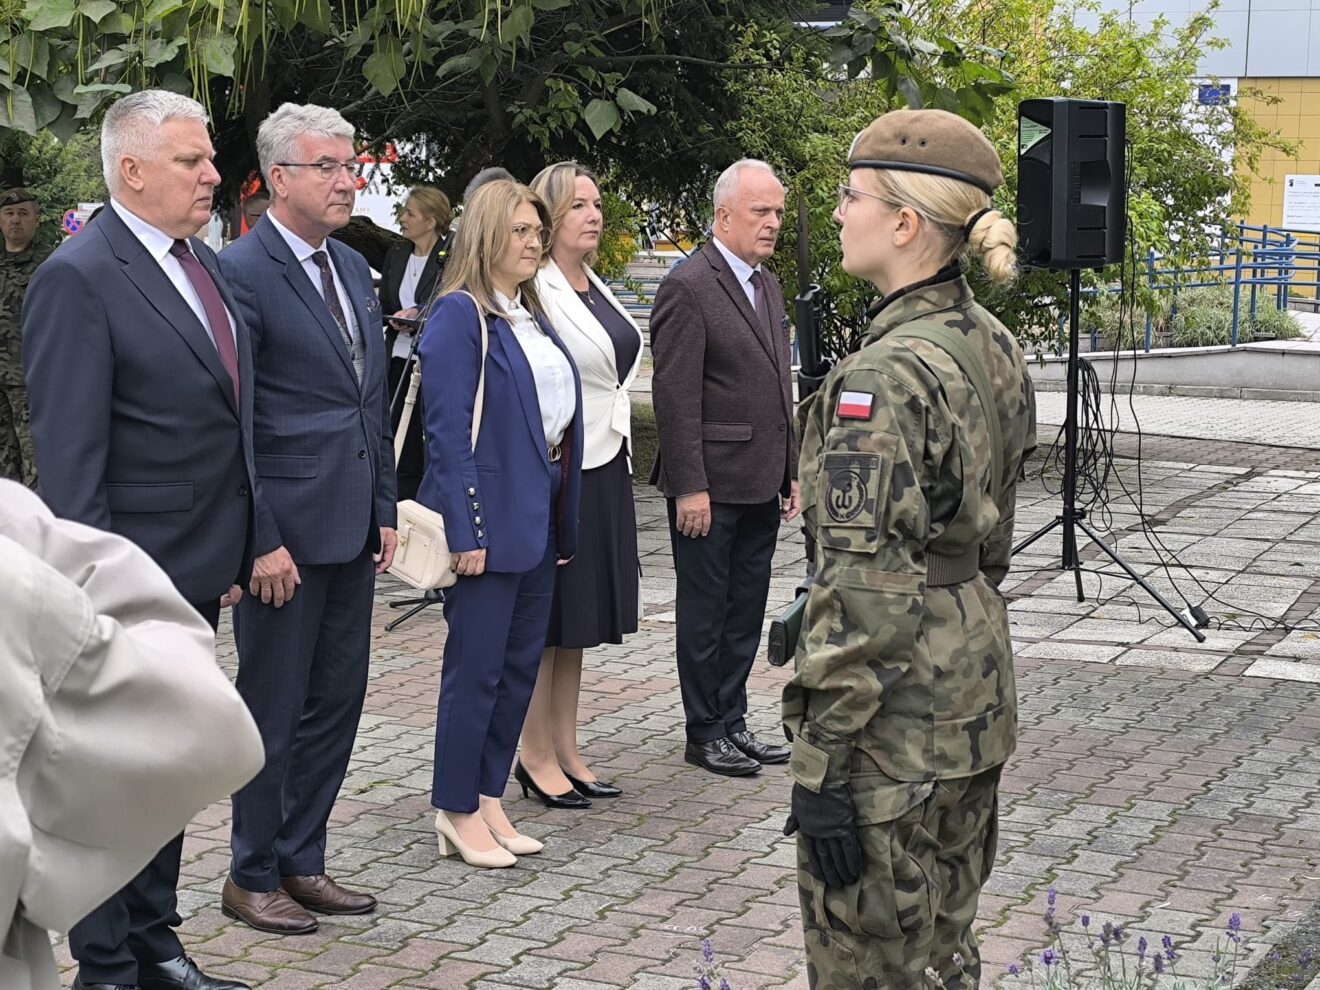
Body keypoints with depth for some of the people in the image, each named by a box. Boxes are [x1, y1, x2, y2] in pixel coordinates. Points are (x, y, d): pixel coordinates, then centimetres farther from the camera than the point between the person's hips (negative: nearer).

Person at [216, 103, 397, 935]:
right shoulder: (242, 272, -12)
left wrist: (384, 510, 13)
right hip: (286, 528, -8)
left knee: (337, 700, 13)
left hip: (351, 525, 8)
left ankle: (302, 860, 26)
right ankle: (253, 875, 18)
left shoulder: (354, 269, 12)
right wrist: (261, 541, -17)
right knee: (274, 708, 4)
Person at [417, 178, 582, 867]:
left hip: (539, 517, 9)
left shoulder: (530, 316, 15)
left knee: (521, 662, 13)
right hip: (490, 518, -9)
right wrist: (465, 531, -21)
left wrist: (563, 519, 13)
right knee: (477, 667, -1)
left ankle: (488, 798, 23)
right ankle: (457, 812, 10)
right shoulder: (459, 316, -11)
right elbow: (448, 429, -16)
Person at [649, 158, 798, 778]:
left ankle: (732, 723, 23)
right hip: (711, 486, -8)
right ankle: (705, 733, 14)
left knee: (746, 611, 13)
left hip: (761, 486, 8)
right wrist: (690, 487, -19)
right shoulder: (688, 287, -13)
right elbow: (675, 396, -17)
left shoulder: (767, 286, 14)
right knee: (705, 613, 4)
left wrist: (791, 471, 16)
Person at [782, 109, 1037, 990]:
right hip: (977, 681, 9)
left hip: (899, 709, -9)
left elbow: (865, 584, -24)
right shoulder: (993, 345, 6)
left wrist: (821, 761, -21)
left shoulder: (886, 374, -22)